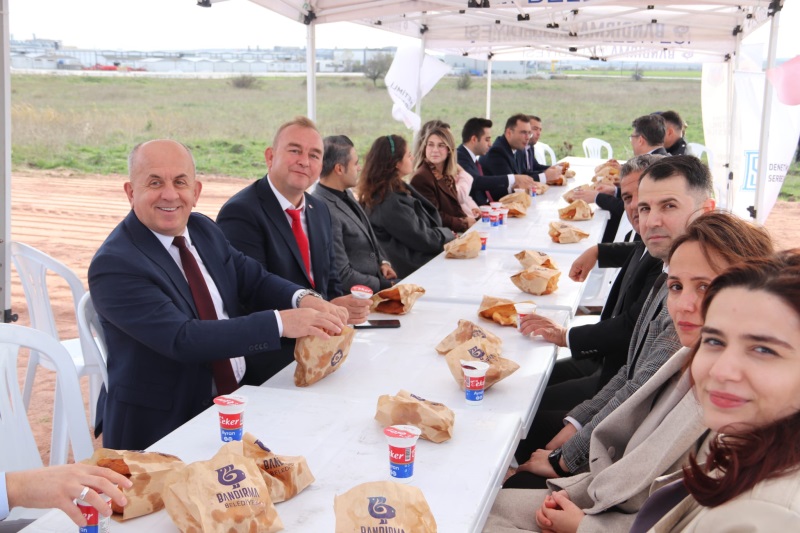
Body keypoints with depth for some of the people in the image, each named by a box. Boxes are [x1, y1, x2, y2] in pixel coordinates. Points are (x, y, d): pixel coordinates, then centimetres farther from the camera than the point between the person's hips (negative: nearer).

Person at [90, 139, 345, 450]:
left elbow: (255, 281, 9)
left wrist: (302, 299, -15)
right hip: (162, 425, -7)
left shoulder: (204, 229, 6)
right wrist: (280, 322, -30)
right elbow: (183, 339, -26)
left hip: (240, 396, 7)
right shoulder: (113, 265, -17)